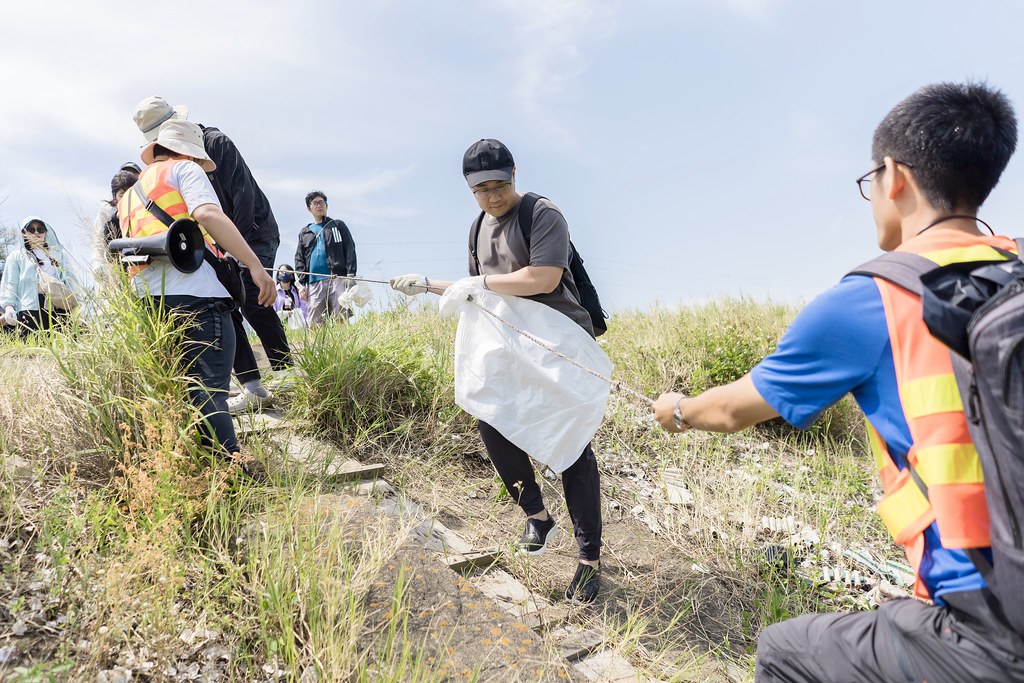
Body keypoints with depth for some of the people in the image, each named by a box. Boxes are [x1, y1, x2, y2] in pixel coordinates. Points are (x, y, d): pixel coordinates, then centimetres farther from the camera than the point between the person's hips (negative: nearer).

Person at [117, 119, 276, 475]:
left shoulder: (129, 195, 32)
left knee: (183, 390, 12)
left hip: (148, 298, 8)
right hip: (195, 292, -8)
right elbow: (208, 214, -12)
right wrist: (255, 265, -18)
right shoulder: (184, 169, 8)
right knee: (211, 390, -15)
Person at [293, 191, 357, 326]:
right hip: (314, 283, 3)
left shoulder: (338, 226, 17)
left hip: (338, 279, -2)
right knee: (315, 324, -4)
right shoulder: (304, 233, 24)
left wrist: (351, 274, -7)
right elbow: (299, 259, 18)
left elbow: (350, 250, 7)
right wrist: (302, 283, 4)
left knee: (341, 320, -11)